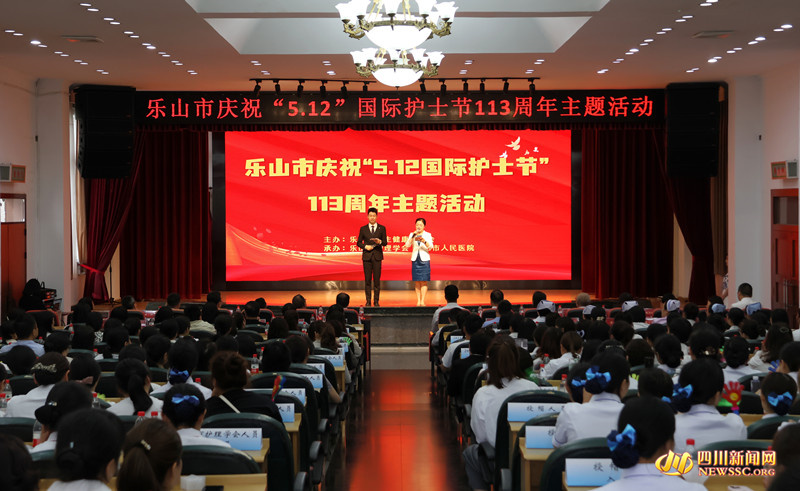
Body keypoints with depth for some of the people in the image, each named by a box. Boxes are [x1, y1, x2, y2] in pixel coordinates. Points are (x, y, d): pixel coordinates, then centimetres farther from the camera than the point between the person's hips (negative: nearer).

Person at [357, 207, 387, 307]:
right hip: (367, 256, 1)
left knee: (377, 279, -1)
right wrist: (365, 246, -9)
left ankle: (376, 301, 3)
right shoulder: (363, 229, 9)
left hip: (377, 256, 0)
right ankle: (368, 301, 5)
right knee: (367, 279, 1)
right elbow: (359, 242, 10)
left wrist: (380, 242, -17)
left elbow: (385, 242, 5)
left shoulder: (382, 228, 7)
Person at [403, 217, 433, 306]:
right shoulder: (412, 234, 10)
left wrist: (424, 241, -27)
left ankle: (422, 301, -6)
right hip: (415, 259, 2)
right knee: (417, 281, 1)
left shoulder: (427, 235, 4)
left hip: (425, 259, -2)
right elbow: (407, 245, -5)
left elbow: (430, 247, -10)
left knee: (424, 281, -6)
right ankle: (418, 301, 4)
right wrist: (413, 235, -15)